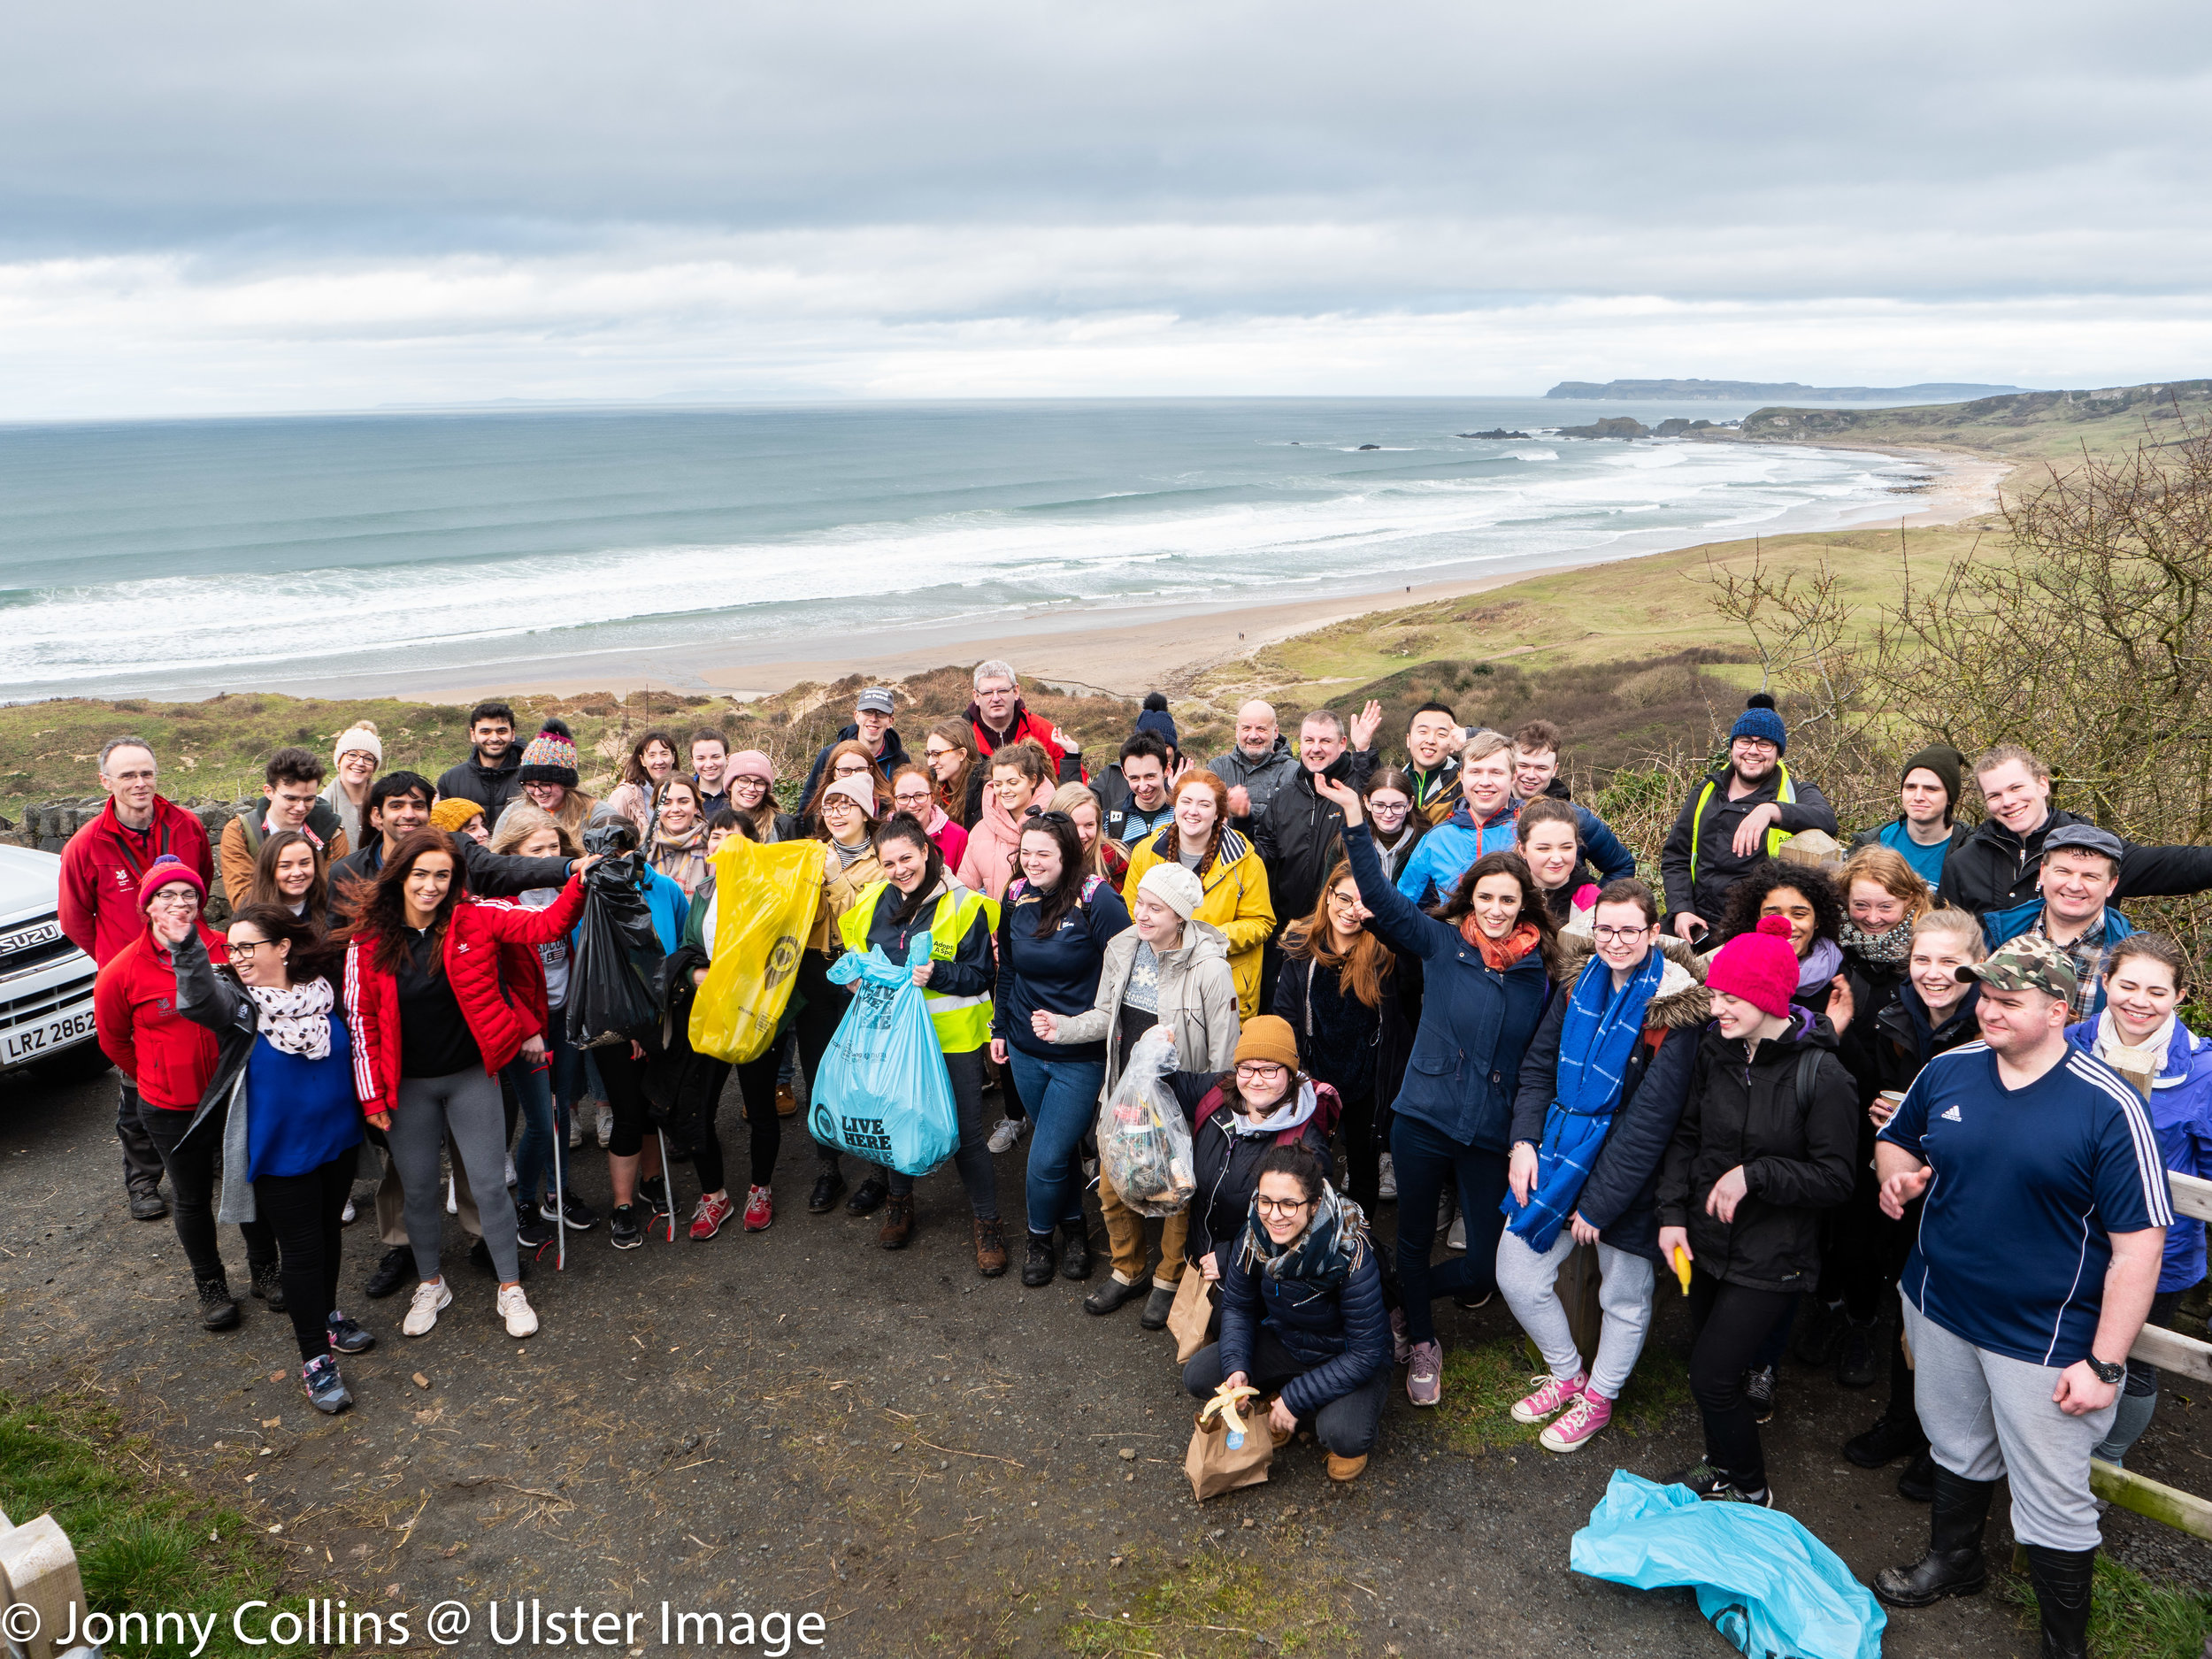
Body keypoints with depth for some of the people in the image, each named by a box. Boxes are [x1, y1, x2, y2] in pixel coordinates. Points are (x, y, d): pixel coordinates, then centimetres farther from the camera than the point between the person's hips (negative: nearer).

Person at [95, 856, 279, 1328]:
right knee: (193, 1200, 14)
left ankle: (264, 1270, 37)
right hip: (171, 1109, -1)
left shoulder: (227, 952, -11)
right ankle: (211, 1286, 33)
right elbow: (113, 1038, 4)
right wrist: (152, 1078, 12)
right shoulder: (122, 972, -14)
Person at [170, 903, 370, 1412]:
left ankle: (325, 1316, 42)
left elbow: (349, 1053, 13)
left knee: (329, 1232, 20)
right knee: (300, 1249, 2)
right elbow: (198, 998, -37)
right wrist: (186, 946, -53)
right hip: (279, 1154, -3)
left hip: (338, 1140, 4)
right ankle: (315, 1358, 13)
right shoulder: (237, 1003, -14)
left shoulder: (324, 988, -5)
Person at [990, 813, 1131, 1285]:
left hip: (1081, 1057, -5)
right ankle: (1072, 1225, 38)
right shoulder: (1017, 898, 2)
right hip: (1024, 1051, 5)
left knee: (1047, 1158, -2)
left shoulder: (1098, 900, -16)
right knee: (1060, 1146, 17)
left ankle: (1040, 1237, 24)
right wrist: (1000, 1027, 16)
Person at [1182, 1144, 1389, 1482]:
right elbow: (1236, 1306, -1)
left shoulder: (1350, 1254, -33)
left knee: (1342, 1435, -34)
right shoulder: (1254, 1236, -19)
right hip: (1285, 1342, 5)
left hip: (1348, 1359, -5)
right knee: (1198, 1375, -14)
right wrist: (1236, 1367, -19)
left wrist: (1296, 1399, -27)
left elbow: (1366, 1352, -27)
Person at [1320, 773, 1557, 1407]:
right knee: (1414, 1237, 12)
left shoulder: (1538, 968, 2)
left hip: (1491, 1135, 2)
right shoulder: (1442, 942, -2)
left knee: (1486, 1265, 6)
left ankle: (1415, 1292, 38)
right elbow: (1382, 899, -12)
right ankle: (1421, 1343, 36)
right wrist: (1355, 821, -23)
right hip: (1423, 1121, -1)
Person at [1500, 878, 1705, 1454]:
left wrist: (1599, 1203, -15)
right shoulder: (1579, 979, -1)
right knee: (1517, 1276, 8)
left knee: (1624, 1299, 14)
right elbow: (1538, 1063, 6)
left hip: (1626, 1170, -5)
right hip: (1557, 1152, 5)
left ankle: (1599, 1396, 40)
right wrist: (1525, 1141, -7)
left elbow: (1651, 1120, -17)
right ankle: (1568, 1375, 34)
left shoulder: (1675, 1007, -18)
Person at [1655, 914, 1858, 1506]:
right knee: (1705, 1364, 19)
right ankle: (1720, 1464, 44)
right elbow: (1684, 1136, 6)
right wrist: (1672, 1213, -2)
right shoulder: (1715, 1052, -2)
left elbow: (1835, 1178, -15)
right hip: (1707, 1242, 6)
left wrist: (1754, 1174, -24)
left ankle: (1749, 1490, 21)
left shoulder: (1821, 1074, -19)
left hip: (1771, 1259, -6)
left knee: (1712, 1376, -3)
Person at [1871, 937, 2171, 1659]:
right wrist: (1899, 1175, -10)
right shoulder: (1945, 1071, -4)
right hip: (1940, 1313, 5)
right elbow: (1895, 1139, 14)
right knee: (1957, 1451, 26)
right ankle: (1953, 1561, 51)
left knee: (2052, 1503, 6)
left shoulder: (2109, 1106, -19)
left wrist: (2105, 1363, -18)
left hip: (2045, 1342, -5)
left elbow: (2139, 1246, -17)